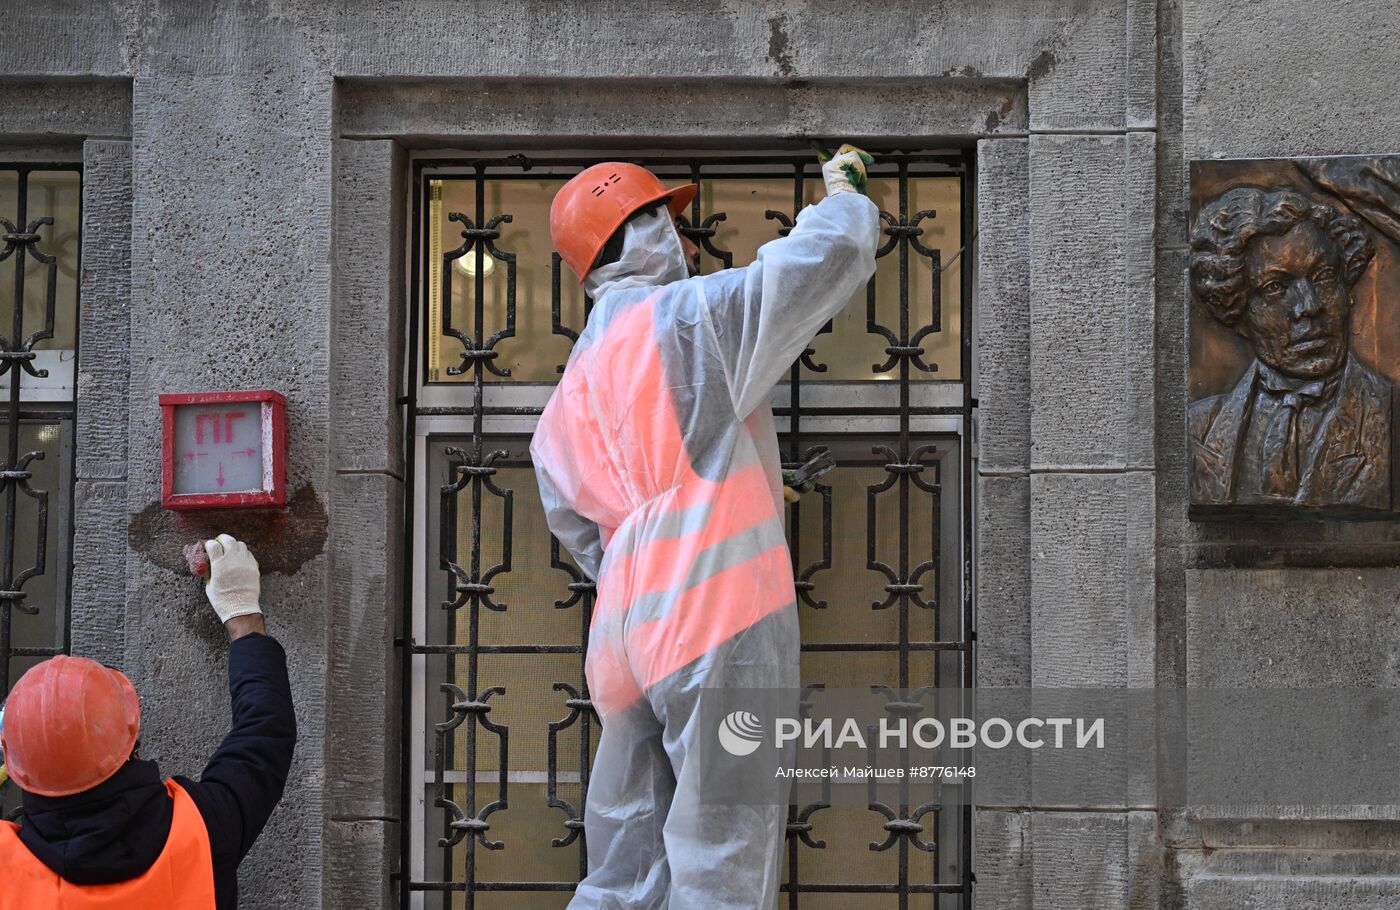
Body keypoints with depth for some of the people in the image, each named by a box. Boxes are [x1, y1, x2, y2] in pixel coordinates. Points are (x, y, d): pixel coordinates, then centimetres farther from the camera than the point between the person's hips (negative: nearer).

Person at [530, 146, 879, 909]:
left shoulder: (567, 397, 19)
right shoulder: (690, 316, -4)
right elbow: (833, 251, -5)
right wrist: (842, 189, 15)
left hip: (626, 630, 8)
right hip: (721, 619, -8)